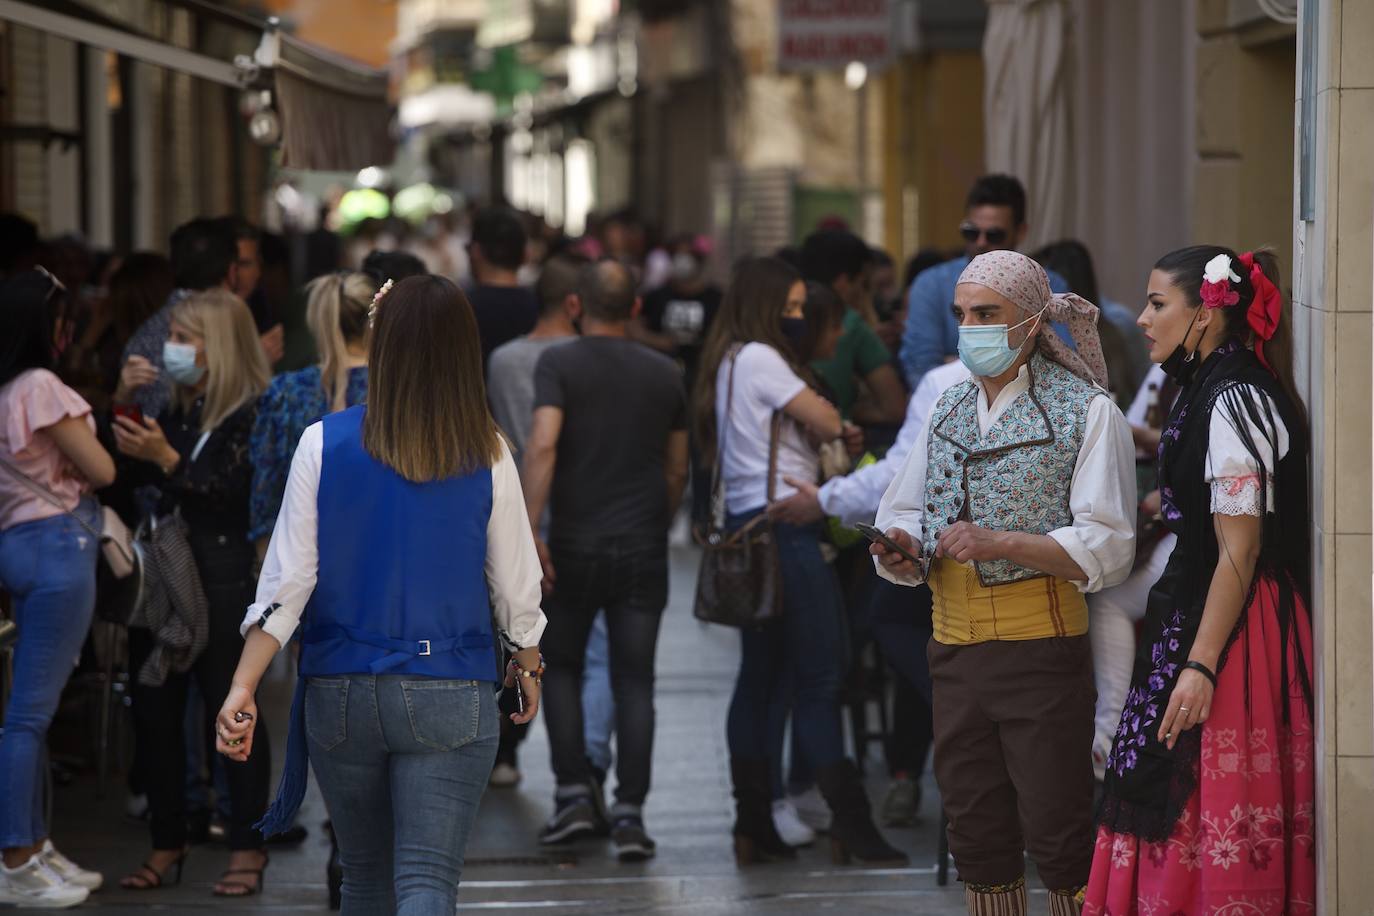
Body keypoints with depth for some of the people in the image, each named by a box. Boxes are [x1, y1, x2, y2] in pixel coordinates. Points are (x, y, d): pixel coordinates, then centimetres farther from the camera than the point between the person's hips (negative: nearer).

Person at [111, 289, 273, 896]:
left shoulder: (252, 413, -9)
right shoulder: (177, 408, 13)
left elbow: (230, 493, -15)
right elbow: (129, 473, 10)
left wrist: (167, 458, -22)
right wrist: (125, 408, -1)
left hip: (221, 581, -7)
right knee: (154, 710, 7)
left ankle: (247, 850, 6)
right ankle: (167, 845, 17)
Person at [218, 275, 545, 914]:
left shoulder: (325, 444, -6)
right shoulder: (487, 458, -6)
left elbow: (287, 580, -8)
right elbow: (515, 586, 3)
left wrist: (242, 688, -6)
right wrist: (528, 668, 21)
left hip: (340, 694, 2)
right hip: (449, 695, -2)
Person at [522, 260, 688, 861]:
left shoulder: (559, 364, -4)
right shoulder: (665, 374, 8)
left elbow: (542, 445, -18)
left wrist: (530, 530, -20)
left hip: (575, 545, -2)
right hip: (643, 548, 2)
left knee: (562, 666, 16)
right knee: (635, 681, 4)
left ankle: (574, 795, 6)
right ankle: (630, 815, -2)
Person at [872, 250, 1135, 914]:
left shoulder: (1087, 412, -4)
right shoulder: (949, 411, 15)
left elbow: (1106, 548, -11)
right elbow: (901, 511, 17)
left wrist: (1000, 544, -22)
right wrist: (902, 550, -7)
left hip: (1042, 653, -6)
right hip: (955, 652, 6)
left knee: (1058, 838, -5)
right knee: (976, 835, 10)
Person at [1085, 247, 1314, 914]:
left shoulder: (1235, 401, -16)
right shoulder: (1209, 390, 15)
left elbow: (1240, 550, -20)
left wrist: (1201, 665, -23)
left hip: (1227, 632, -10)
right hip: (1191, 617, 10)